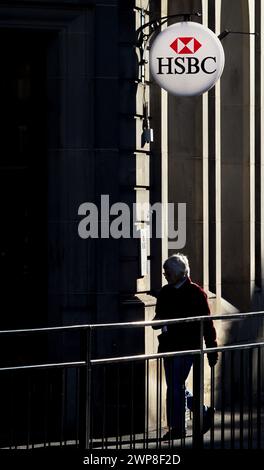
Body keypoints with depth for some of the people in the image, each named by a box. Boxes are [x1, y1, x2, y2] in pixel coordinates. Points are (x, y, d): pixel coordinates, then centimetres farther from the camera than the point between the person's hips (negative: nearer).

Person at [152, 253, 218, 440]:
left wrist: (212, 350, -6)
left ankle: (177, 427, 1)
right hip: (169, 346, 7)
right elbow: (159, 316, 23)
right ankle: (205, 413, 29)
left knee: (175, 386, -9)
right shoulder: (165, 292, 11)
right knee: (175, 387, 11)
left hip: (187, 347, -7)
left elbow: (207, 323, -5)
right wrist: (158, 322, -2)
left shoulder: (195, 293, -7)